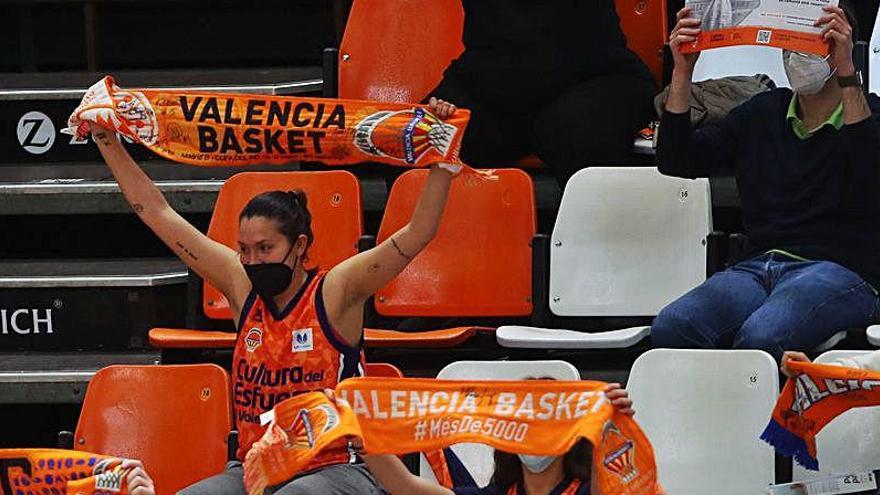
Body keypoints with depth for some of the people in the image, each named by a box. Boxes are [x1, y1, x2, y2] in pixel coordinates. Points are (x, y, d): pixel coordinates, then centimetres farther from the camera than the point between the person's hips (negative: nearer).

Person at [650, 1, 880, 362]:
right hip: (759, 268, 5)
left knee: (760, 336, -37)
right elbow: (677, 162, 14)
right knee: (671, 327, -26)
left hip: (840, 271, -5)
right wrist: (682, 72, 3)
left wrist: (847, 73, -27)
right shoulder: (764, 113, 20)